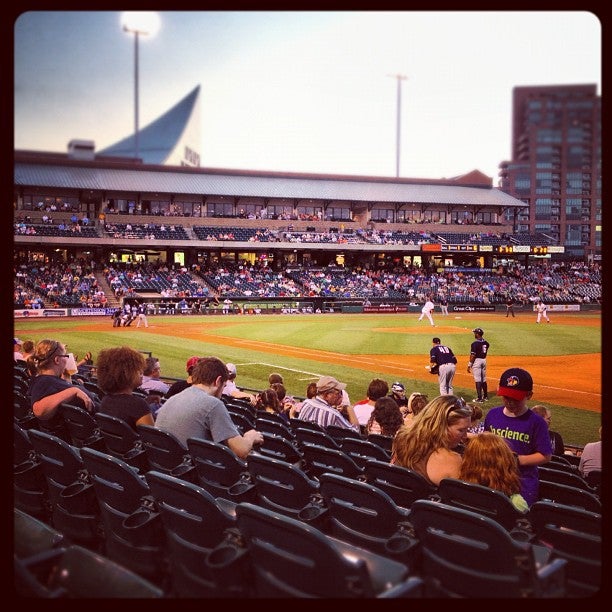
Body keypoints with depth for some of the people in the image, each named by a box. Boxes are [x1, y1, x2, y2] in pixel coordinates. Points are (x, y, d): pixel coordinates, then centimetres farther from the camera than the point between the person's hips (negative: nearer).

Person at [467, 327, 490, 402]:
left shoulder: (475, 343, -17)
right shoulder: (486, 342, 5)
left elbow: (473, 355, -17)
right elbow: (485, 352, 11)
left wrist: (469, 365, -12)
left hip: (477, 360, -8)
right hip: (484, 360, 8)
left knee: (477, 380, -4)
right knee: (484, 379, 17)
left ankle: (479, 398, -5)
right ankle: (485, 396, 24)